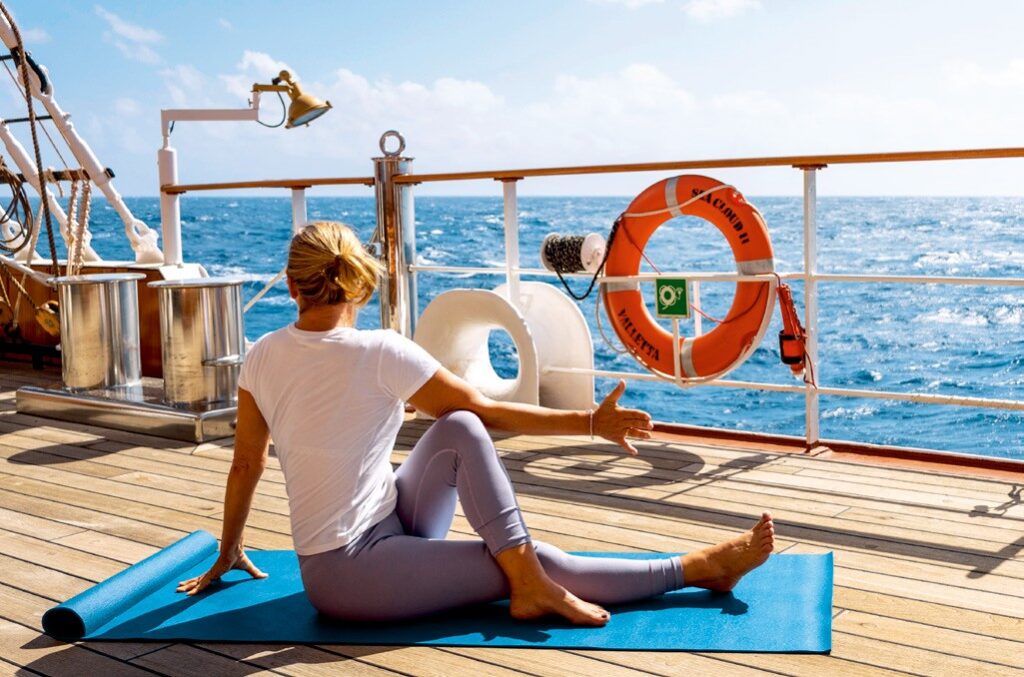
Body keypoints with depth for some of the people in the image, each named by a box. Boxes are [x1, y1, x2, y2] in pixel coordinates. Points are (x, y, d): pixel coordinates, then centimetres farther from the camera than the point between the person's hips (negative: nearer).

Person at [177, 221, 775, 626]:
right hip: (350, 577, -7)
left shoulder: (263, 357, 0)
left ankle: (530, 584, 4)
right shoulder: (380, 353, -18)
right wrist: (590, 423, -3)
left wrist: (229, 554, 23)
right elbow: (489, 411, -12)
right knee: (541, 565, -6)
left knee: (458, 433, 5)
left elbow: (246, 465, 9)